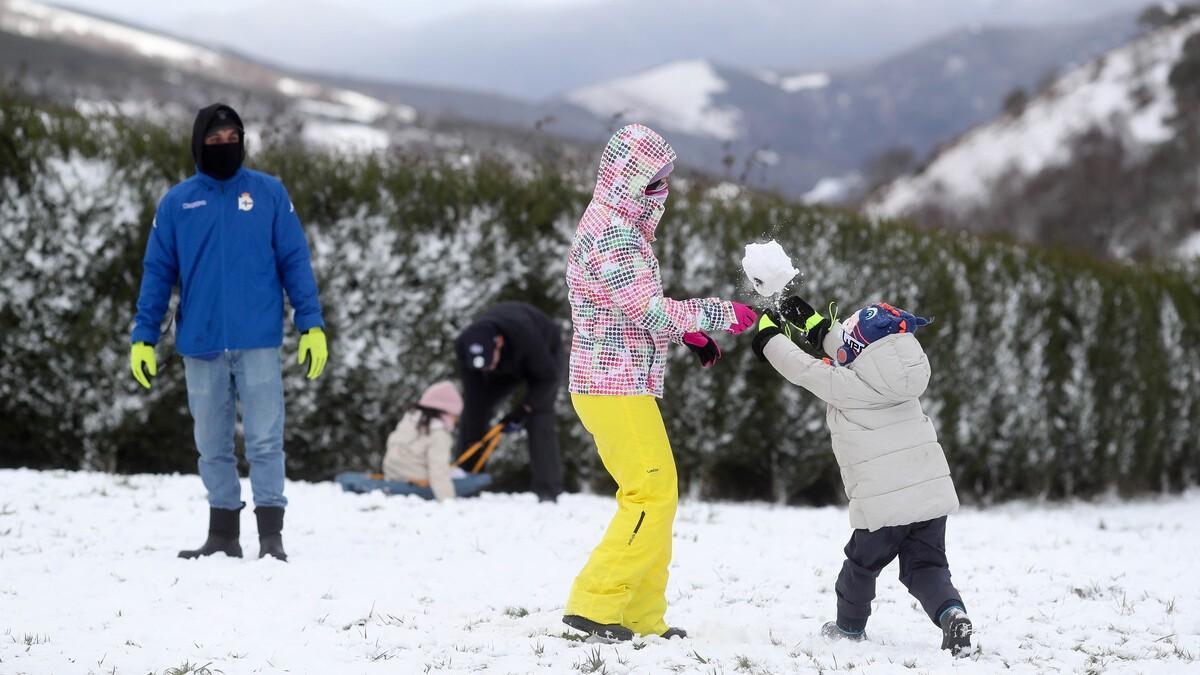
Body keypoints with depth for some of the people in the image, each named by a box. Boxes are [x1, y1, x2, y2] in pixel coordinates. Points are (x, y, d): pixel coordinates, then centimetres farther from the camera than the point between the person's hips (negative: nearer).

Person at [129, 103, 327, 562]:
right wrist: (142, 338, 2)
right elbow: (157, 272, 7)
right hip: (201, 344, 2)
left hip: (258, 341, -2)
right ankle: (222, 535, 16)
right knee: (212, 446, 8)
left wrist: (312, 325, -6)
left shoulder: (269, 193, 3)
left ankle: (271, 536, -2)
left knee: (265, 441, -5)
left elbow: (295, 261, 2)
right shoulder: (177, 202, 6)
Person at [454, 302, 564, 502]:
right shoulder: (464, 346, -33)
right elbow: (473, 395, -27)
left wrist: (523, 410, -31)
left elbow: (547, 377, -29)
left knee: (539, 418, -23)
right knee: (473, 408, -8)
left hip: (545, 356, -5)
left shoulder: (525, 335, -45)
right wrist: (474, 441, -30)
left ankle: (548, 491, -23)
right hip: (507, 365, 5)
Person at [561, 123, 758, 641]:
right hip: (617, 388, -11)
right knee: (654, 495, -12)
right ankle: (594, 604, -11)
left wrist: (688, 332, 16)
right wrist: (720, 313, -13)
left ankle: (642, 616, 15)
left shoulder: (612, 226, 18)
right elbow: (653, 312, -22)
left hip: (612, 385, 11)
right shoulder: (613, 235, -16)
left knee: (652, 494, 12)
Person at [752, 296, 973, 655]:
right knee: (925, 566, 8)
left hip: (882, 505, -5)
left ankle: (849, 627, 37)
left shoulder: (846, 386, -14)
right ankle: (951, 613, -18)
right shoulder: (900, 374, 7)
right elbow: (855, 359, 23)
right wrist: (815, 325, 29)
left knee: (861, 565, 18)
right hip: (934, 495, 5)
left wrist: (769, 336, 15)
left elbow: (803, 370, -2)